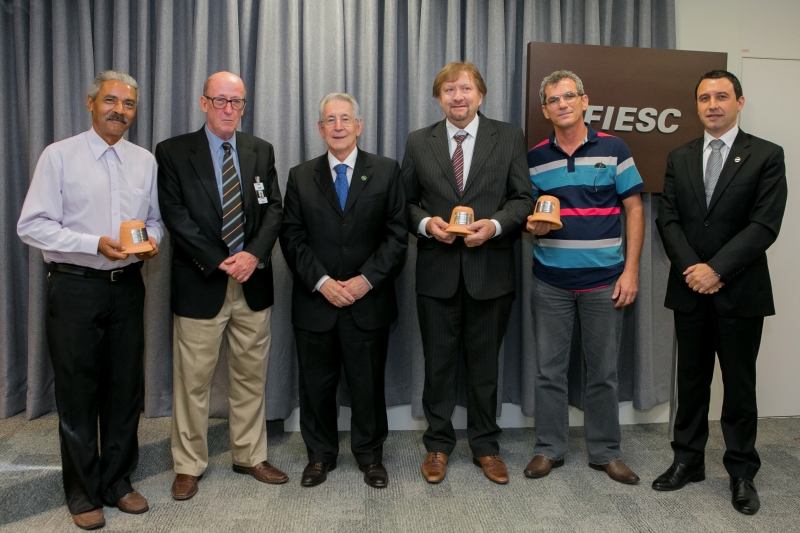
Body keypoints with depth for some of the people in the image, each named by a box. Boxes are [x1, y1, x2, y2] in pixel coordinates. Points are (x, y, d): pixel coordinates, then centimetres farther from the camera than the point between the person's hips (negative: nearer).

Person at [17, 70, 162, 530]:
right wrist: (95, 244, -20)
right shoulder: (59, 156, -4)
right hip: (75, 286, -3)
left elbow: (155, 218, 15)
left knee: (126, 388, 11)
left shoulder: (145, 161, 8)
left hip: (127, 286, 4)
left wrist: (152, 239, -8)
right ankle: (83, 492, 24)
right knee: (78, 392, 7)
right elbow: (32, 226, -8)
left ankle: (118, 482, 29)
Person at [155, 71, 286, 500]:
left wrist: (254, 254, -13)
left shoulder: (261, 151, 10)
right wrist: (219, 262, -15)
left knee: (251, 374, 13)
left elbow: (273, 208, 4)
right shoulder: (173, 152, 0)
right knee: (192, 380, 6)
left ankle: (250, 456, 29)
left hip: (252, 282, 4)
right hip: (200, 283, -3)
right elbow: (176, 216, -8)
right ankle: (189, 466, 23)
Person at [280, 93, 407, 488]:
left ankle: (370, 455, 30)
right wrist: (321, 282, -11)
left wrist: (366, 280, -13)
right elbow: (292, 237, 1)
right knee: (316, 383, 12)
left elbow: (396, 236, -3)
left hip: (369, 301, -1)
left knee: (368, 383, 10)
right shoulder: (301, 177, 6)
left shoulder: (386, 171, 1)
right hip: (315, 301, 2)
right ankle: (320, 455, 31)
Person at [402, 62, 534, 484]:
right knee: (438, 364, 11)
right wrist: (426, 224, -12)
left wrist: (495, 225, -16)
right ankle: (438, 445, 28)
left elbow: (523, 198, 1)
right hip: (437, 271, 1)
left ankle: (485, 446, 30)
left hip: (490, 270, 0)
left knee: (485, 364, 12)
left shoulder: (508, 137, 4)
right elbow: (406, 202, 8)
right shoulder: (418, 142, 6)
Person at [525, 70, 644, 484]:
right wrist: (533, 225, -13)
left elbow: (634, 210, 1)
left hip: (604, 280, -1)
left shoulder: (613, 149, 0)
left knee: (603, 371, 9)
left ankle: (605, 452, 25)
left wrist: (631, 270, -5)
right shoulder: (534, 158, 4)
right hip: (551, 282, 1)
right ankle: (549, 448, 23)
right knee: (549, 369, 7)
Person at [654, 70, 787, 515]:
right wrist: (691, 269, -12)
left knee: (740, 385, 8)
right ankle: (688, 461, 25)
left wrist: (716, 269, -18)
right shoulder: (680, 158, 9)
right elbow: (668, 219, 2)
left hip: (740, 290, -3)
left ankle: (742, 473, 23)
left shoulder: (766, 155, -1)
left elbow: (765, 225, -11)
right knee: (691, 379, 12)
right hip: (690, 290, 3)